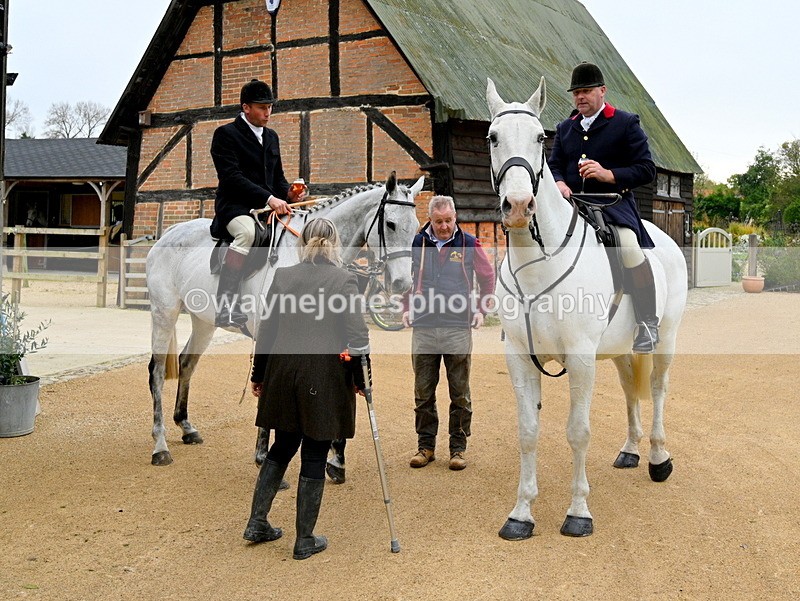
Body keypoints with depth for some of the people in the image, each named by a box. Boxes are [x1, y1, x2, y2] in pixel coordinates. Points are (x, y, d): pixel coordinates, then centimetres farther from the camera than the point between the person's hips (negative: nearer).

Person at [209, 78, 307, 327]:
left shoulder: (271, 137, 21)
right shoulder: (226, 134, -3)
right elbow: (232, 176, -16)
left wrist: (288, 194, 0)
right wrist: (268, 198, -26)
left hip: (268, 206, 8)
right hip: (235, 206, -8)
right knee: (247, 232, -39)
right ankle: (225, 305, -41)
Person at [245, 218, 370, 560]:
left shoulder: (282, 277, 0)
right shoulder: (343, 280, -10)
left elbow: (266, 331, 4)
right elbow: (356, 336, -12)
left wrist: (258, 376, 15)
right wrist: (360, 380, 1)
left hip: (284, 376, 4)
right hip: (325, 380, -4)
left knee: (282, 448, 20)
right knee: (314, 457, 6)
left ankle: (257, 523, 24)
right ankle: (305, 541, 15)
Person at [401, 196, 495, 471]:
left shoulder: (469, 244, 0)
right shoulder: (417, 243, 3)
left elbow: (488, 277, 11)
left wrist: (481, 309, 2)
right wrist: (407, 308, 6)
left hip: (458, 329, -1)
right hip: (423, 328, 2)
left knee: (460, 394, 5)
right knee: (423, 393, 8)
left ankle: (458, 448, 15)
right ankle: (426, 445, 19)